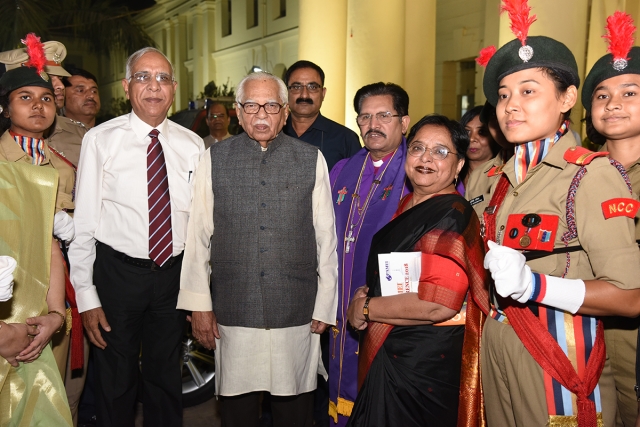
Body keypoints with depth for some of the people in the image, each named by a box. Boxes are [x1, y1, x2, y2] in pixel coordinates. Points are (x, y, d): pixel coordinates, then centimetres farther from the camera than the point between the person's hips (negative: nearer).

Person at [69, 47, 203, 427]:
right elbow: (85, 221, -7)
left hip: (175, 272, 3)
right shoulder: (101, 140, -7)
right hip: (118, 271, -2)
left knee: (166, 377, 19)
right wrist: (86, 294, -8)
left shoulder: (192, 145, 1)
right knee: (116, 380, 14)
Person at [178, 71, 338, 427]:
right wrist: (199, 305, 3)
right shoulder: (215, 160, 3)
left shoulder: (312, 160, 2)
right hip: (233, 313, 1)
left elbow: (326, 236, 3)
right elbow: (198, 235, 4)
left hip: (297, 312, 0)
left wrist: (325, 306, 3)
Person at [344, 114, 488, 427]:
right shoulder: (406, 204, 8)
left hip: (424, 361, -8)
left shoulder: (453, 216, -18)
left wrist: (366, 308, -16)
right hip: (385, 351, 8)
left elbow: (438, 304, -28)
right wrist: (365, 294, 1)